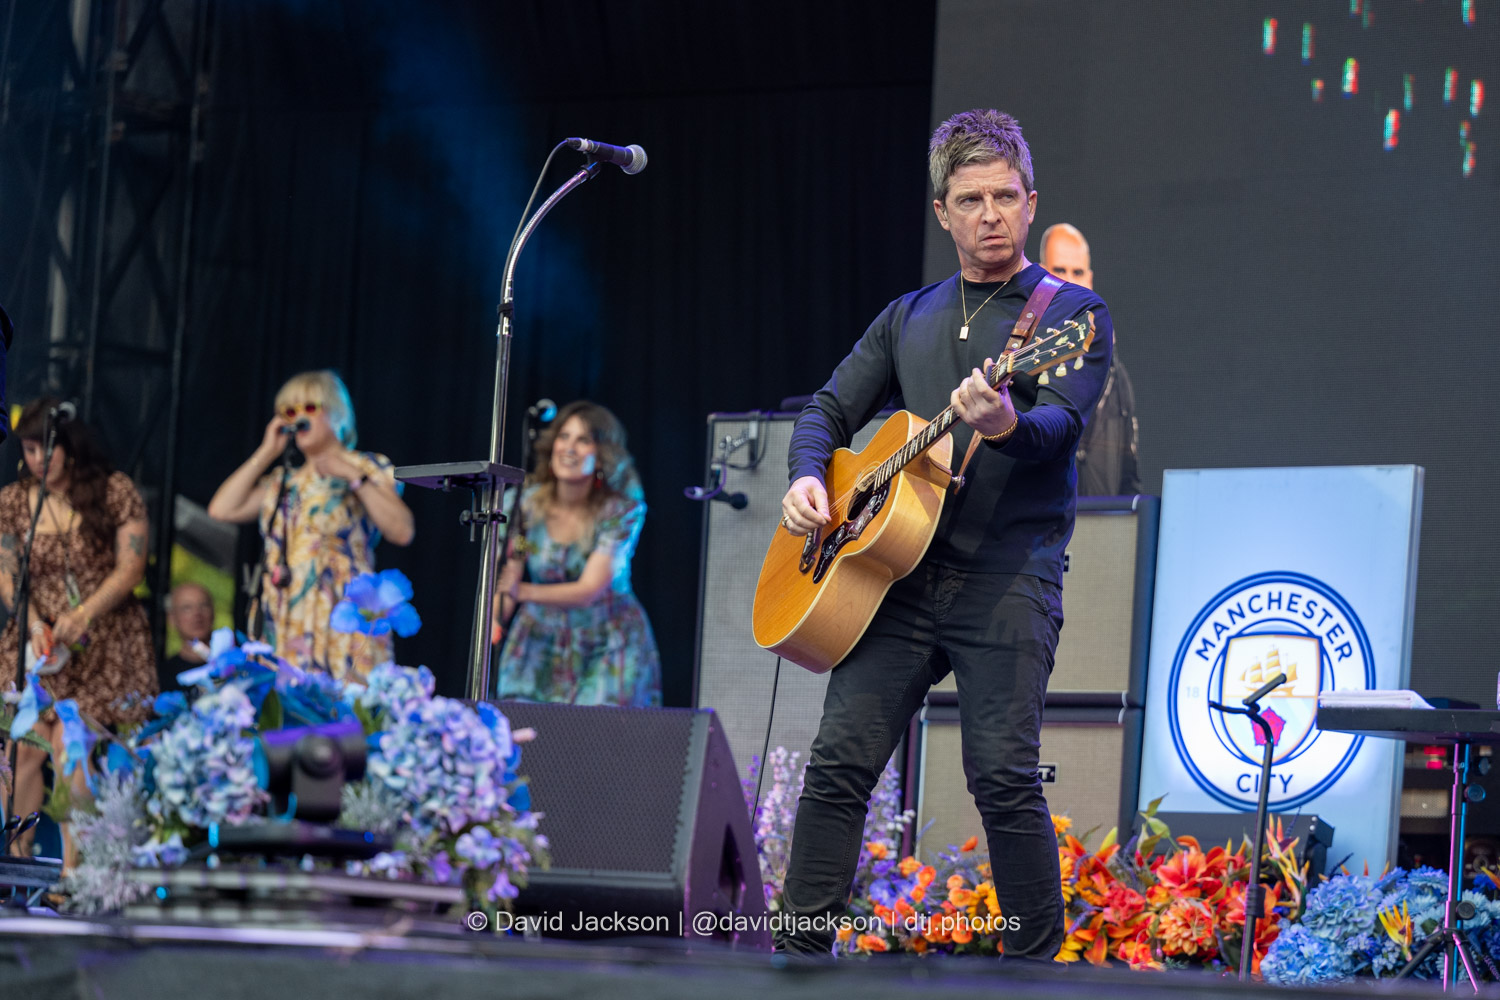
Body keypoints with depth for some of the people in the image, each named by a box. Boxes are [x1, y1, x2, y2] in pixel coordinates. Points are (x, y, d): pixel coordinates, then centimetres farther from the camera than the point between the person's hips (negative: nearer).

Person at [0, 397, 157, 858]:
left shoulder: (115, 491, -3)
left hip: (98, 645, -3)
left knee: (69, 746, -13)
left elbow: (131, 567, -8)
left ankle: (72, 871, -9)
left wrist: (83, 614, -22)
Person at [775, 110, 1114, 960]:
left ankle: (1037, 968, -4)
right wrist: (808, 477, 1)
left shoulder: (1069, 313, 4)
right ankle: (802, 949, 4)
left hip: (1007, 576, -5)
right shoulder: (910, 318, 20)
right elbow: (830, 409, 23)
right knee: (841, 759, -3)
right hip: (899, 569, 5)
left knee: (1004, 777, -13)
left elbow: (1063, 424, -13)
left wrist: (1007, 425, -36)